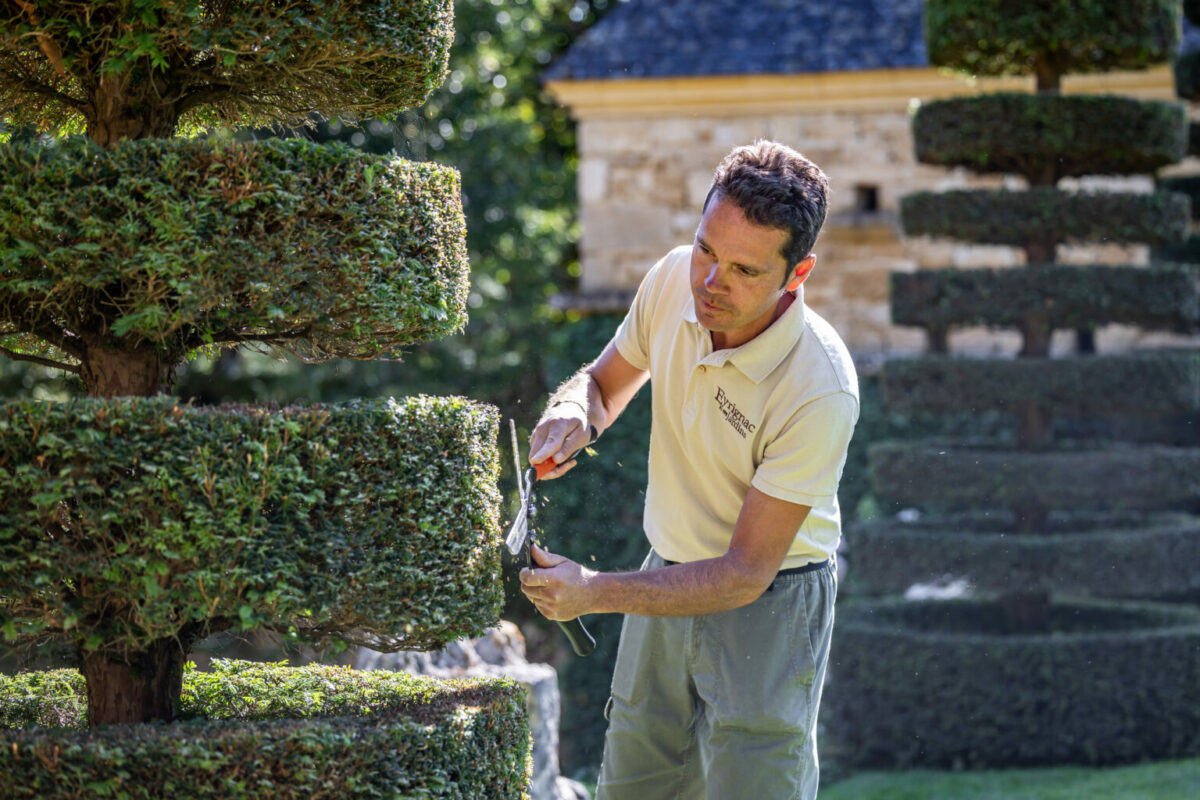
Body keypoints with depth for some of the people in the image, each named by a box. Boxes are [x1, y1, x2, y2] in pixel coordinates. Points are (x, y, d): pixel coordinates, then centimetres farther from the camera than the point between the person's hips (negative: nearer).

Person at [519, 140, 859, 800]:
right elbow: (604, 381, 8)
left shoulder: (820, 390, -30)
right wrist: (572, 413, -16)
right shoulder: (675, 279, -12)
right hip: (669, 572, 6)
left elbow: (746, 573, -26)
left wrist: (595, 593, -31)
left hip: (768, 601, -6)